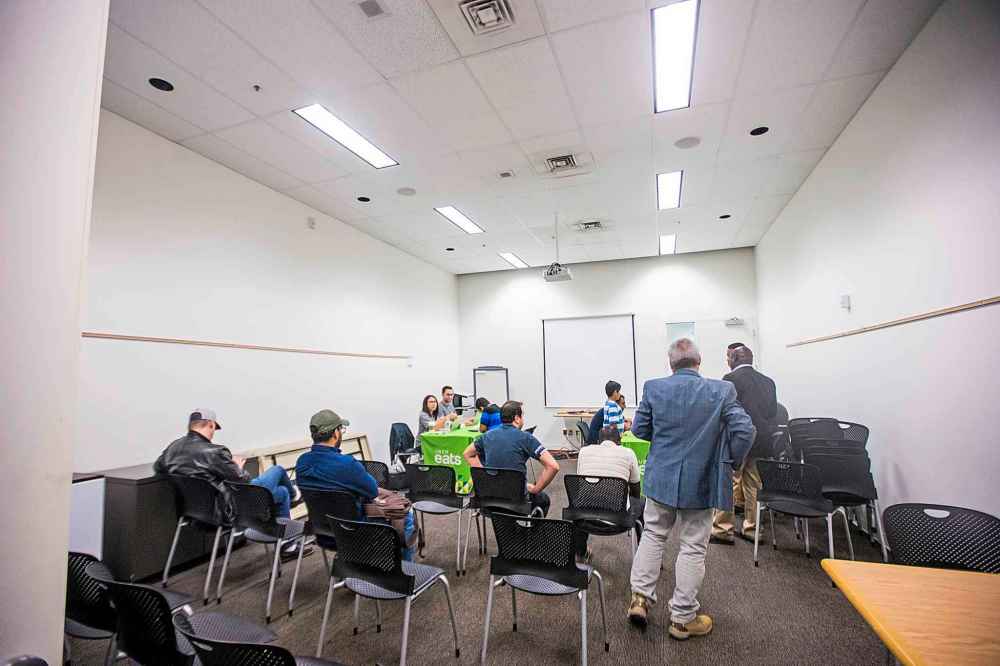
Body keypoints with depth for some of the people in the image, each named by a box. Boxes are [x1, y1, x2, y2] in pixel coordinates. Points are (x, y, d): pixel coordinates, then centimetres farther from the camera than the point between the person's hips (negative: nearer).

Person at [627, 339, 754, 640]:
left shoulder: (653, 388, -8)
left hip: (661, 478, 2)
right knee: (693, 547, 12)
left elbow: (639, 429, -1)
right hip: (700, 482, -1)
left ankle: (640, 598, 22)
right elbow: (744, 431, -13)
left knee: (653, 535, 20)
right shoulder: (722, 391, -11)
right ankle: (683, 619, 24)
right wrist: (731, 462, 3)